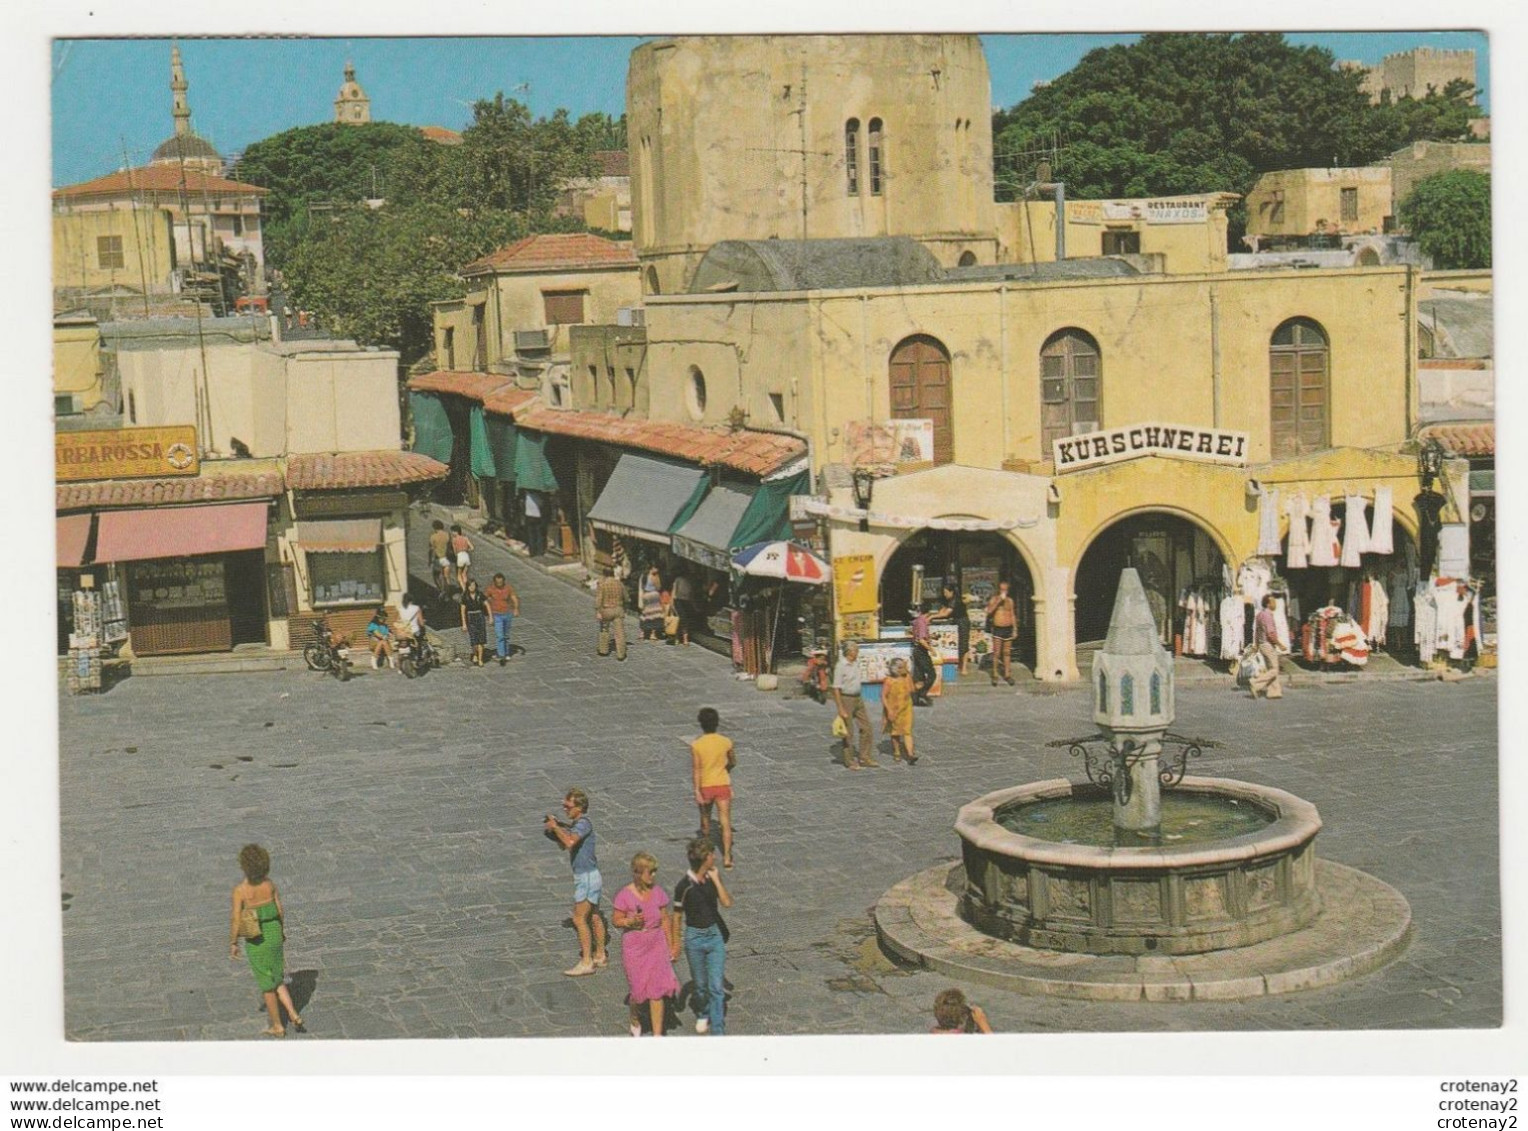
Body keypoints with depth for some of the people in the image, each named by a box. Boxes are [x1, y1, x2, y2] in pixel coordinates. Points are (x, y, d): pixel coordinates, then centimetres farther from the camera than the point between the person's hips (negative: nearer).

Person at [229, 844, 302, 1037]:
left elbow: (236, 921, -16)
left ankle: (277, 1026, 24)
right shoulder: (269, 884, -7)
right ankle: (293, 1015, 12)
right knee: (278, 978, 24)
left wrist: (233, 944, -3)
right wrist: (281, 932, 18)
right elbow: (280, 911, 1)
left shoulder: (240, 890, -20)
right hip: (274, 934, 4)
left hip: (256, 940, -4)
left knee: (267, 984, 12)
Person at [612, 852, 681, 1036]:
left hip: (657, 944, 3)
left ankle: (657, 1034, 6)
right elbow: (616, 920, -6)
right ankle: (635, 1021, 38)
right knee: (638, 989, 6)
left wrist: (671, 946, 8)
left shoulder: (658, 892, -3)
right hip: (634, 946, -3)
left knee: (657, 989, -1)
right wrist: (631, 921, -26)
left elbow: (665, 920, 6)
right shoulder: (625, 895, -14)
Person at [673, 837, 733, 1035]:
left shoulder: (713, 876, -5)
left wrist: (716, 879, -21)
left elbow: (727, 902, -13)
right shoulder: (684, 886, -17)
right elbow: (677, 917, -7)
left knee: (716, 986, -3)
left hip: (715, 934, 2)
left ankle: (717, 1032, -1)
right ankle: (702, 1015, 44)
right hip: (695, 937, -2)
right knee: (700, 984, 15)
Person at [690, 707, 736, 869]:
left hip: (705, 786, 0)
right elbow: (733, 762, 12)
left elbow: (696, 770, -15)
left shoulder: (696, 745, -11)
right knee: (726, 822, 0)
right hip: (723, 785, 0)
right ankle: (727, 857, -10)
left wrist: (697, 792, -16)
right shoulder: (726, 742, -4)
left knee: (705, 819, 22)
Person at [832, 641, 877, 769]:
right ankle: (849, 761, 10)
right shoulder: (841, 666, -17)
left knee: (866, 727, 9)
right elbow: (836, 688, -18)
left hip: (858, 698, 8)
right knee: (848, 732, 0)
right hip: (846, 699, -8)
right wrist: (841, 709, -21)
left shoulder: (856, 663, 7)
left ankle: (865, 758, 18)